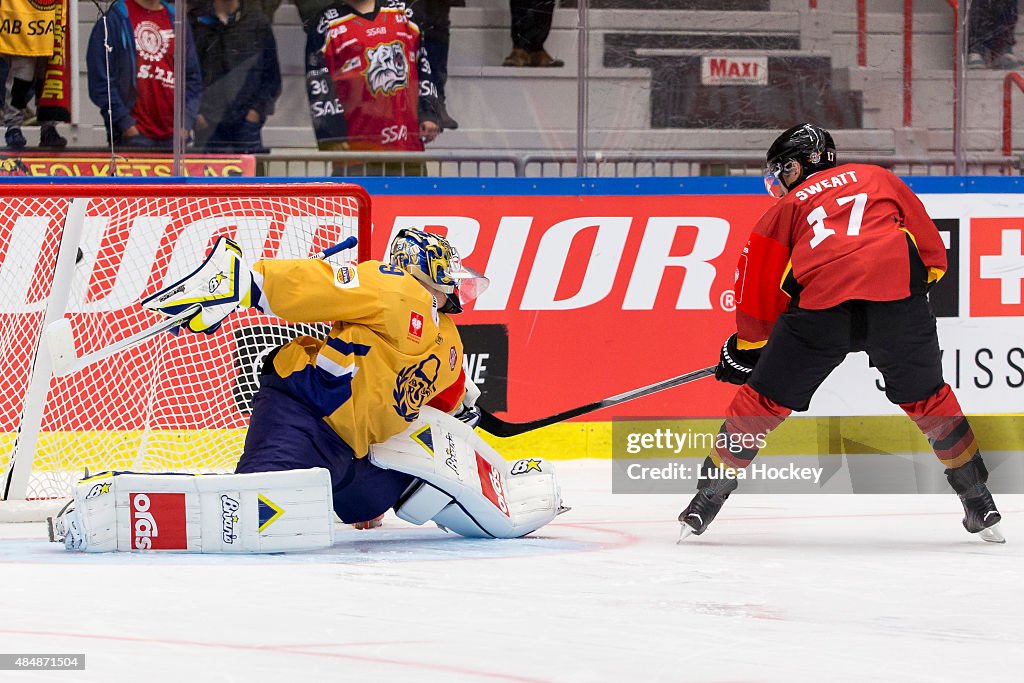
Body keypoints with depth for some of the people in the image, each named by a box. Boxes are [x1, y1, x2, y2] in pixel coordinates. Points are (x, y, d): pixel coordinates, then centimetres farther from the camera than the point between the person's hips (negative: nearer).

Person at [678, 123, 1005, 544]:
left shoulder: (788, 207, 27)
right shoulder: (879, 178, 31)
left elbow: (761, 281, 26)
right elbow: (932, 250, 25)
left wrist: (746, 346, 35)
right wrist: (920, 281, 38)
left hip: (820, 301, -2)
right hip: (898, 296, 2)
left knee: (765, 398, 11)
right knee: (926, 398, 17)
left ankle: (712, 492, 15)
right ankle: (980, 505, 19)